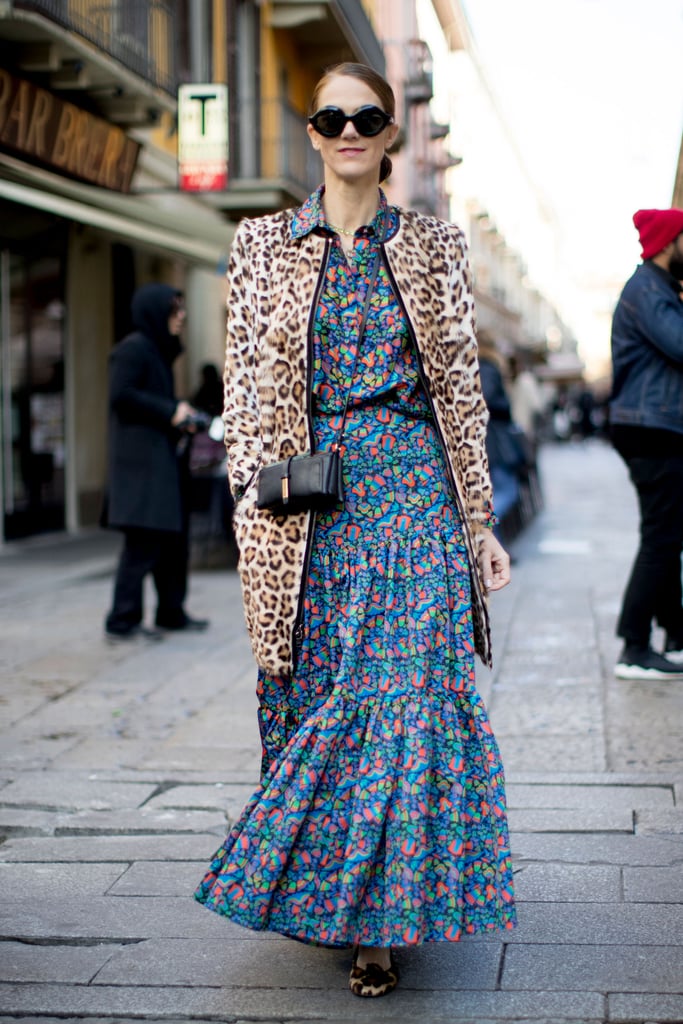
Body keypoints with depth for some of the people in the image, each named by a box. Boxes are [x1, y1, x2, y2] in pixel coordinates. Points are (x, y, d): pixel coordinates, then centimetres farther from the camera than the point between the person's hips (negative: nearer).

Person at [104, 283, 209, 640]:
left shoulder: (158, 350, 19)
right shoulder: (133, 349, -10)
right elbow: (121, 394, -19)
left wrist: (180, 414, 4)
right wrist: (169, 411, -16)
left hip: (162, 458, 10)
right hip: (141, 459, -10)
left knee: (173, 537, 13)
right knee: (143, 542, -9)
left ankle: (171, 612, 21)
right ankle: (122, 620, -4)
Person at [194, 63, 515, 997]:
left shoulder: (434, 248, 6)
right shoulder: (264, 244, 7)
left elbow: (463, 389, 6)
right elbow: (245, 381, 6)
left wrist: (481, 521, 3)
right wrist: (254, 494, -4)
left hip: (413, 494, -1)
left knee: (406, 691, -6)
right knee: (310, 692, 6)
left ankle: (379, 916, 4)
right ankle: (329, 893, 24)